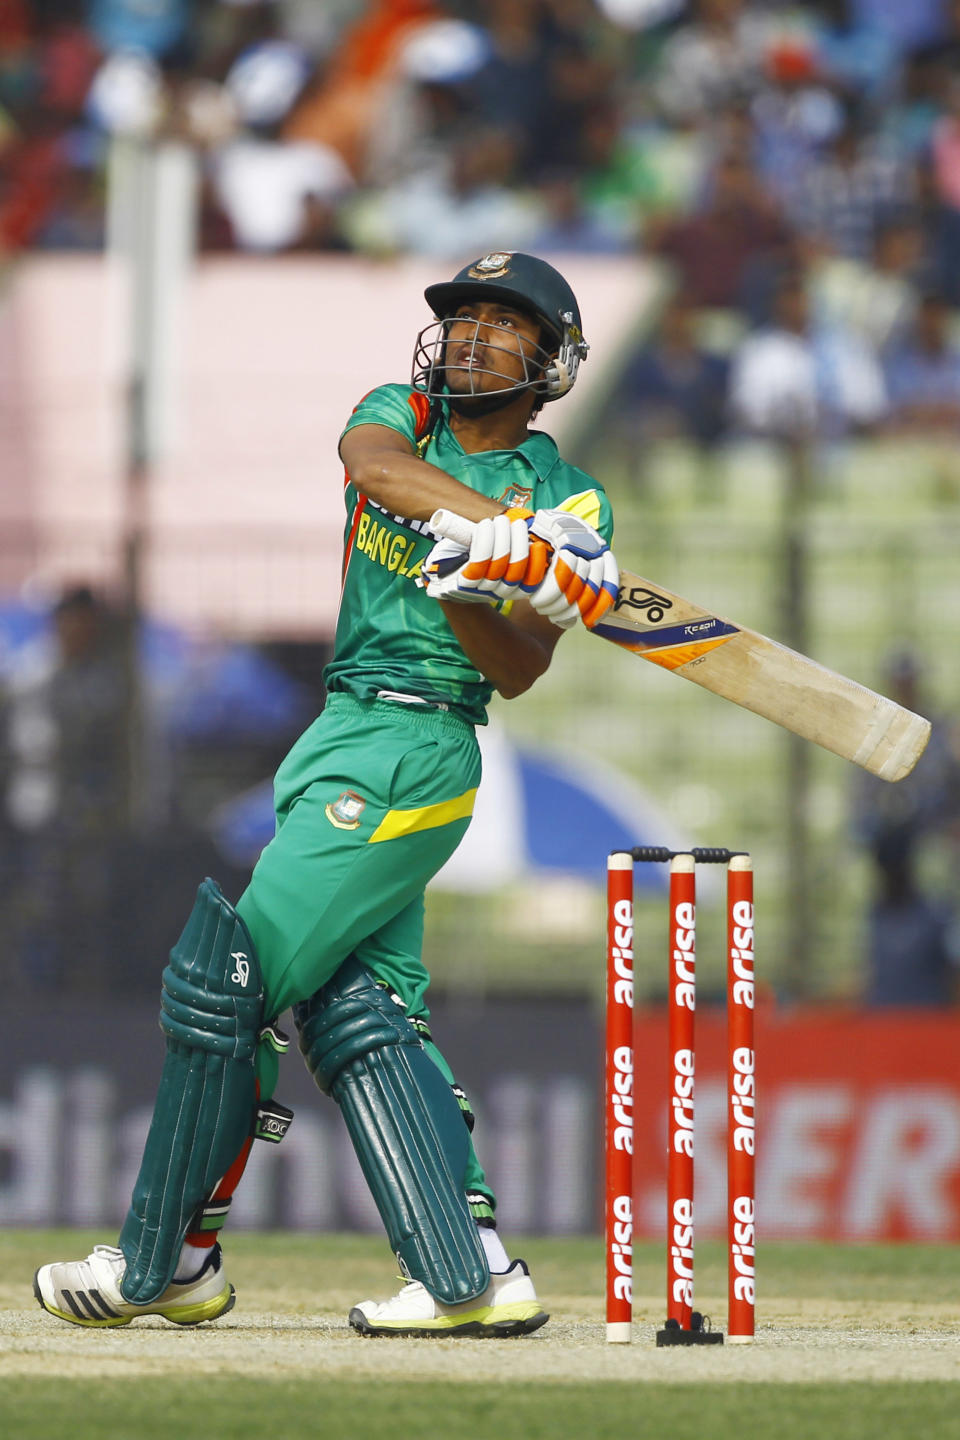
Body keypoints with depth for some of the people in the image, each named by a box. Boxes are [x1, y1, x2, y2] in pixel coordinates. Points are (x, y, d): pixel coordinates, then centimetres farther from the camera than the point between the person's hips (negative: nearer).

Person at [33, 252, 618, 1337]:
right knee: (358, 1010, -1)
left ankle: (164, 1259, 2)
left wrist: (472, 589, -28)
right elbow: (374, 465, -16)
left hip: (411, 752, -6)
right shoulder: (401, 417, 10)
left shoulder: (567, 502, -1)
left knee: (222, 989, -8)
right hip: (341, 741, 6)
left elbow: (519, 672, -9)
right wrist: (496, 525, -33)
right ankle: (471, 1275, -4)